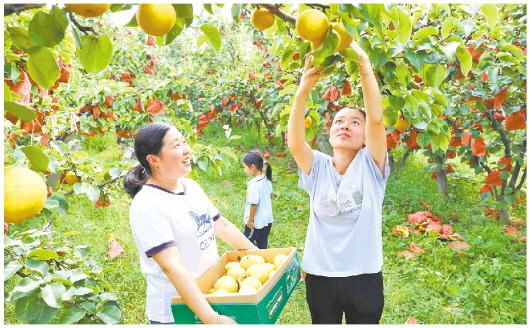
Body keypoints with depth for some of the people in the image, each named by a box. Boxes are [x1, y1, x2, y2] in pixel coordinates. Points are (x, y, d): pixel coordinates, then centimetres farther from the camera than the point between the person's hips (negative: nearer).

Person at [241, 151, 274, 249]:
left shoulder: (254, 184, -26)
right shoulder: (266, 179, -1)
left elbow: (254, 204, -24)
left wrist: (250, 219, -12)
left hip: (256, 222, -8)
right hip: (267, 219, 8)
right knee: (262, 244, 17)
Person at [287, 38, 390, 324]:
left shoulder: (371, 166, -7)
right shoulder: (317, 167, -3)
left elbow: (376, 119, -23)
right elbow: (294, 142, -23)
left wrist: (364, 68, -30)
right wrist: (304, 88, -32)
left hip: (364, 276, -1)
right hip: (319, 276, 1)